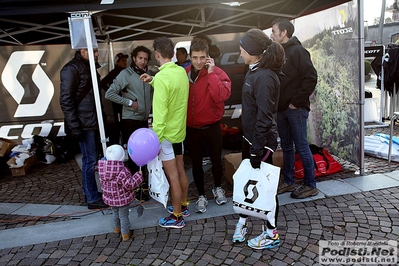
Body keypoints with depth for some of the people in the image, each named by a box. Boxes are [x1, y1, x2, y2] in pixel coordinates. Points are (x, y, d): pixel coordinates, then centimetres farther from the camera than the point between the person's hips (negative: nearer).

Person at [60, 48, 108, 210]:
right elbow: (66, 100, -16)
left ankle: (91, 194, 26)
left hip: (93, 122, 9)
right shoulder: (71, 69, -12)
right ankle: (92, 199, 8)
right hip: (84, 124, -9)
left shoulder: (89, 67, 15)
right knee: (90, 160, -3)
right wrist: (74, 126, -20)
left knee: (91, 159, 14)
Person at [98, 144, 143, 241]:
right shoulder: (122, 171, -31)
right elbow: (130, 185, -26)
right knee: (124, 216, 12)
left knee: (115, 213, 29)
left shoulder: (103, 169, -11)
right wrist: (138, 176, -15)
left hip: (110, 198, 6)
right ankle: (125, 234, 24)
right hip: (122, 199, -6)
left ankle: (116, 228, 50)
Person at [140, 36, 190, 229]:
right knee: (180, 171, 19)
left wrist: (155, 139, -20)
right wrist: (153, 81, 21)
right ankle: (183, 206, 36)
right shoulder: (181, 72, 3)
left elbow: (160, 112, -24)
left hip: (167, 133, -8)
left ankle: (177, 217, 17)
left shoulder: (162, 77, -22)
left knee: (172, 176, 3)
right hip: (179, 130, 8)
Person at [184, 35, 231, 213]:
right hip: (191, 128, 2)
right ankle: (201, 195, 31)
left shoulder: (217, 73, -12)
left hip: (212, 127, -2)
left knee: (216, 160, 15)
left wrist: (211, 73, -27)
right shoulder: (184, 74, -2)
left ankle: (218, 188, 41)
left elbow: (222, 96, -30)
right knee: (196, 163, 12)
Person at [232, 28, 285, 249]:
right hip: (249, 136, 9)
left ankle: (272, 234, 23)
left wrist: (257, 148, -22)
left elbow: (264, 116, -23)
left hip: (261, 141, -9)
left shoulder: (264, 77, -21)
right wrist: (250, 143, 15)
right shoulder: (255, 72, 9)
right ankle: (243, 221, 37)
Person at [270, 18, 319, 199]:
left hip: (296, 109, -8)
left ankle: (310, 185, 13)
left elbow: (311, 78, -16)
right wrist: (277, 103, 8)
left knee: (301, 148, 0)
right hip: (282, 109, 8)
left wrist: (297, 101, -15)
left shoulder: (297, 51, -9)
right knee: (286, 147, 14)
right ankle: (288, 182, 26)